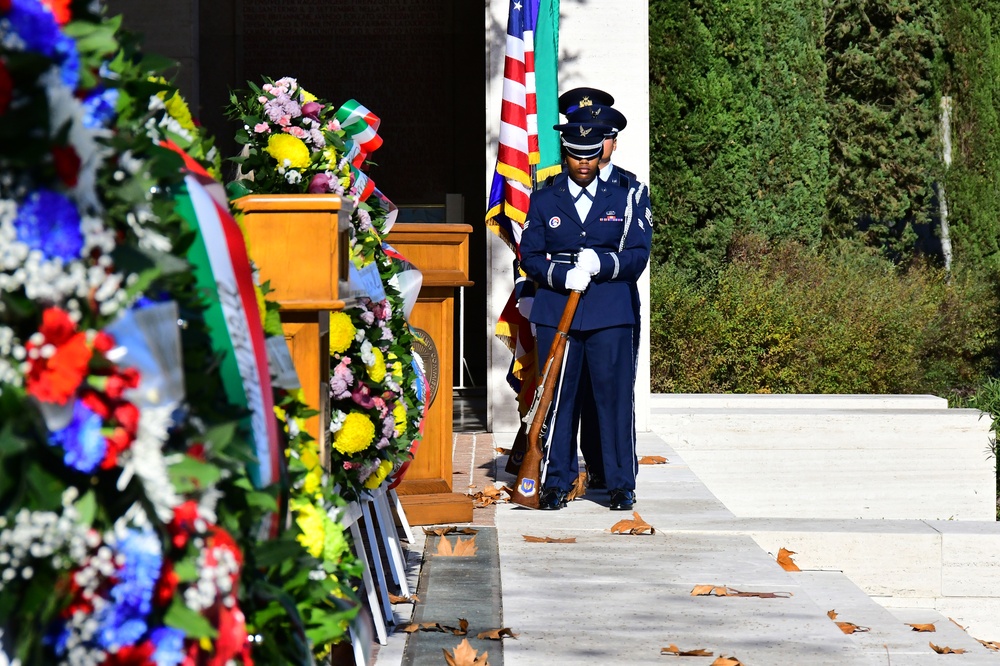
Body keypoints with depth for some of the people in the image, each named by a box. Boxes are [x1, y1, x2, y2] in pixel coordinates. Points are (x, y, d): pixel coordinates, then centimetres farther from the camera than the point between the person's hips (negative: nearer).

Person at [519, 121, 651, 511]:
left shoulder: (623, 200, 9)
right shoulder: (543, 201, 10)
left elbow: (638, 255, 4)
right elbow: (529, 257, 6)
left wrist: (601, 264, -14)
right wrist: (563, 276, -13)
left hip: (610, 313, -1)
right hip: (555, 313, 1)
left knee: (615, 395, -3)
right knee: (557, 397, 1)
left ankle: (621, 483, 5)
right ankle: (557, 482, 10)